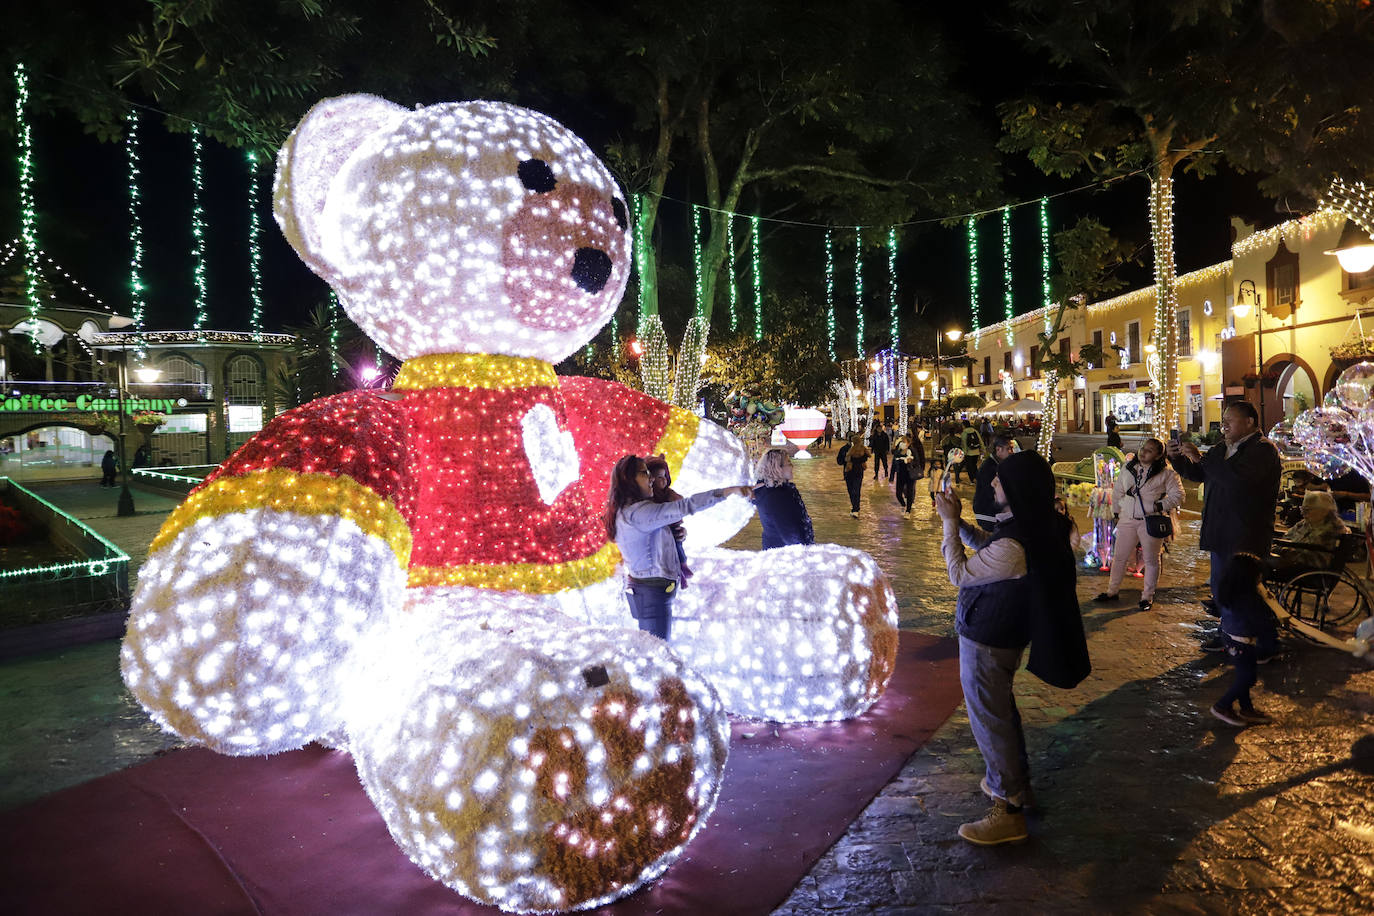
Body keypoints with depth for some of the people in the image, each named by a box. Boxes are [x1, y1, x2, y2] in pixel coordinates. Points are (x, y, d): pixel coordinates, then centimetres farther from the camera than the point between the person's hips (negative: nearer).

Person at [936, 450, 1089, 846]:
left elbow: (959, 573, -22)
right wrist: (958, 520, 0)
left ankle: (1008, 811, 16)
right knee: (1000, 710, 27)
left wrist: (949, 522, -15)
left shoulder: (1014, 547, -34)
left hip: (987, 641, -10)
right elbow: (986, 544, 13)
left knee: (989, 719, 4)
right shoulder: (1035, 526, -3)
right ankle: (1014, 781, 45)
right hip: (1000, 632, 10)